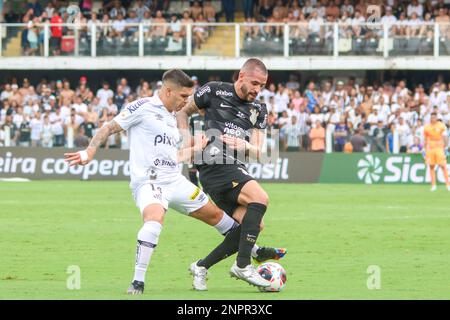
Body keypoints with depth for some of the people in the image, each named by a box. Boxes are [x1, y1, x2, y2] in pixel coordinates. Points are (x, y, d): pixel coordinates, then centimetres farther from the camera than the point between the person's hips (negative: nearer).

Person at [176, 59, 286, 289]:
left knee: (253, 224, -2)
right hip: (214, 166, -7)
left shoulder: (259, 110, 16)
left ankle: (202, 266, 10)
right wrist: (187, 138, -4)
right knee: (260, 198, -25)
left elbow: (258, 152, 11)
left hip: (235, 170, 7)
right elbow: (183, 112, 13)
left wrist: (245, 146, -11)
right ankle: (242, 265, -24)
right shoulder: (214, 92, 1)